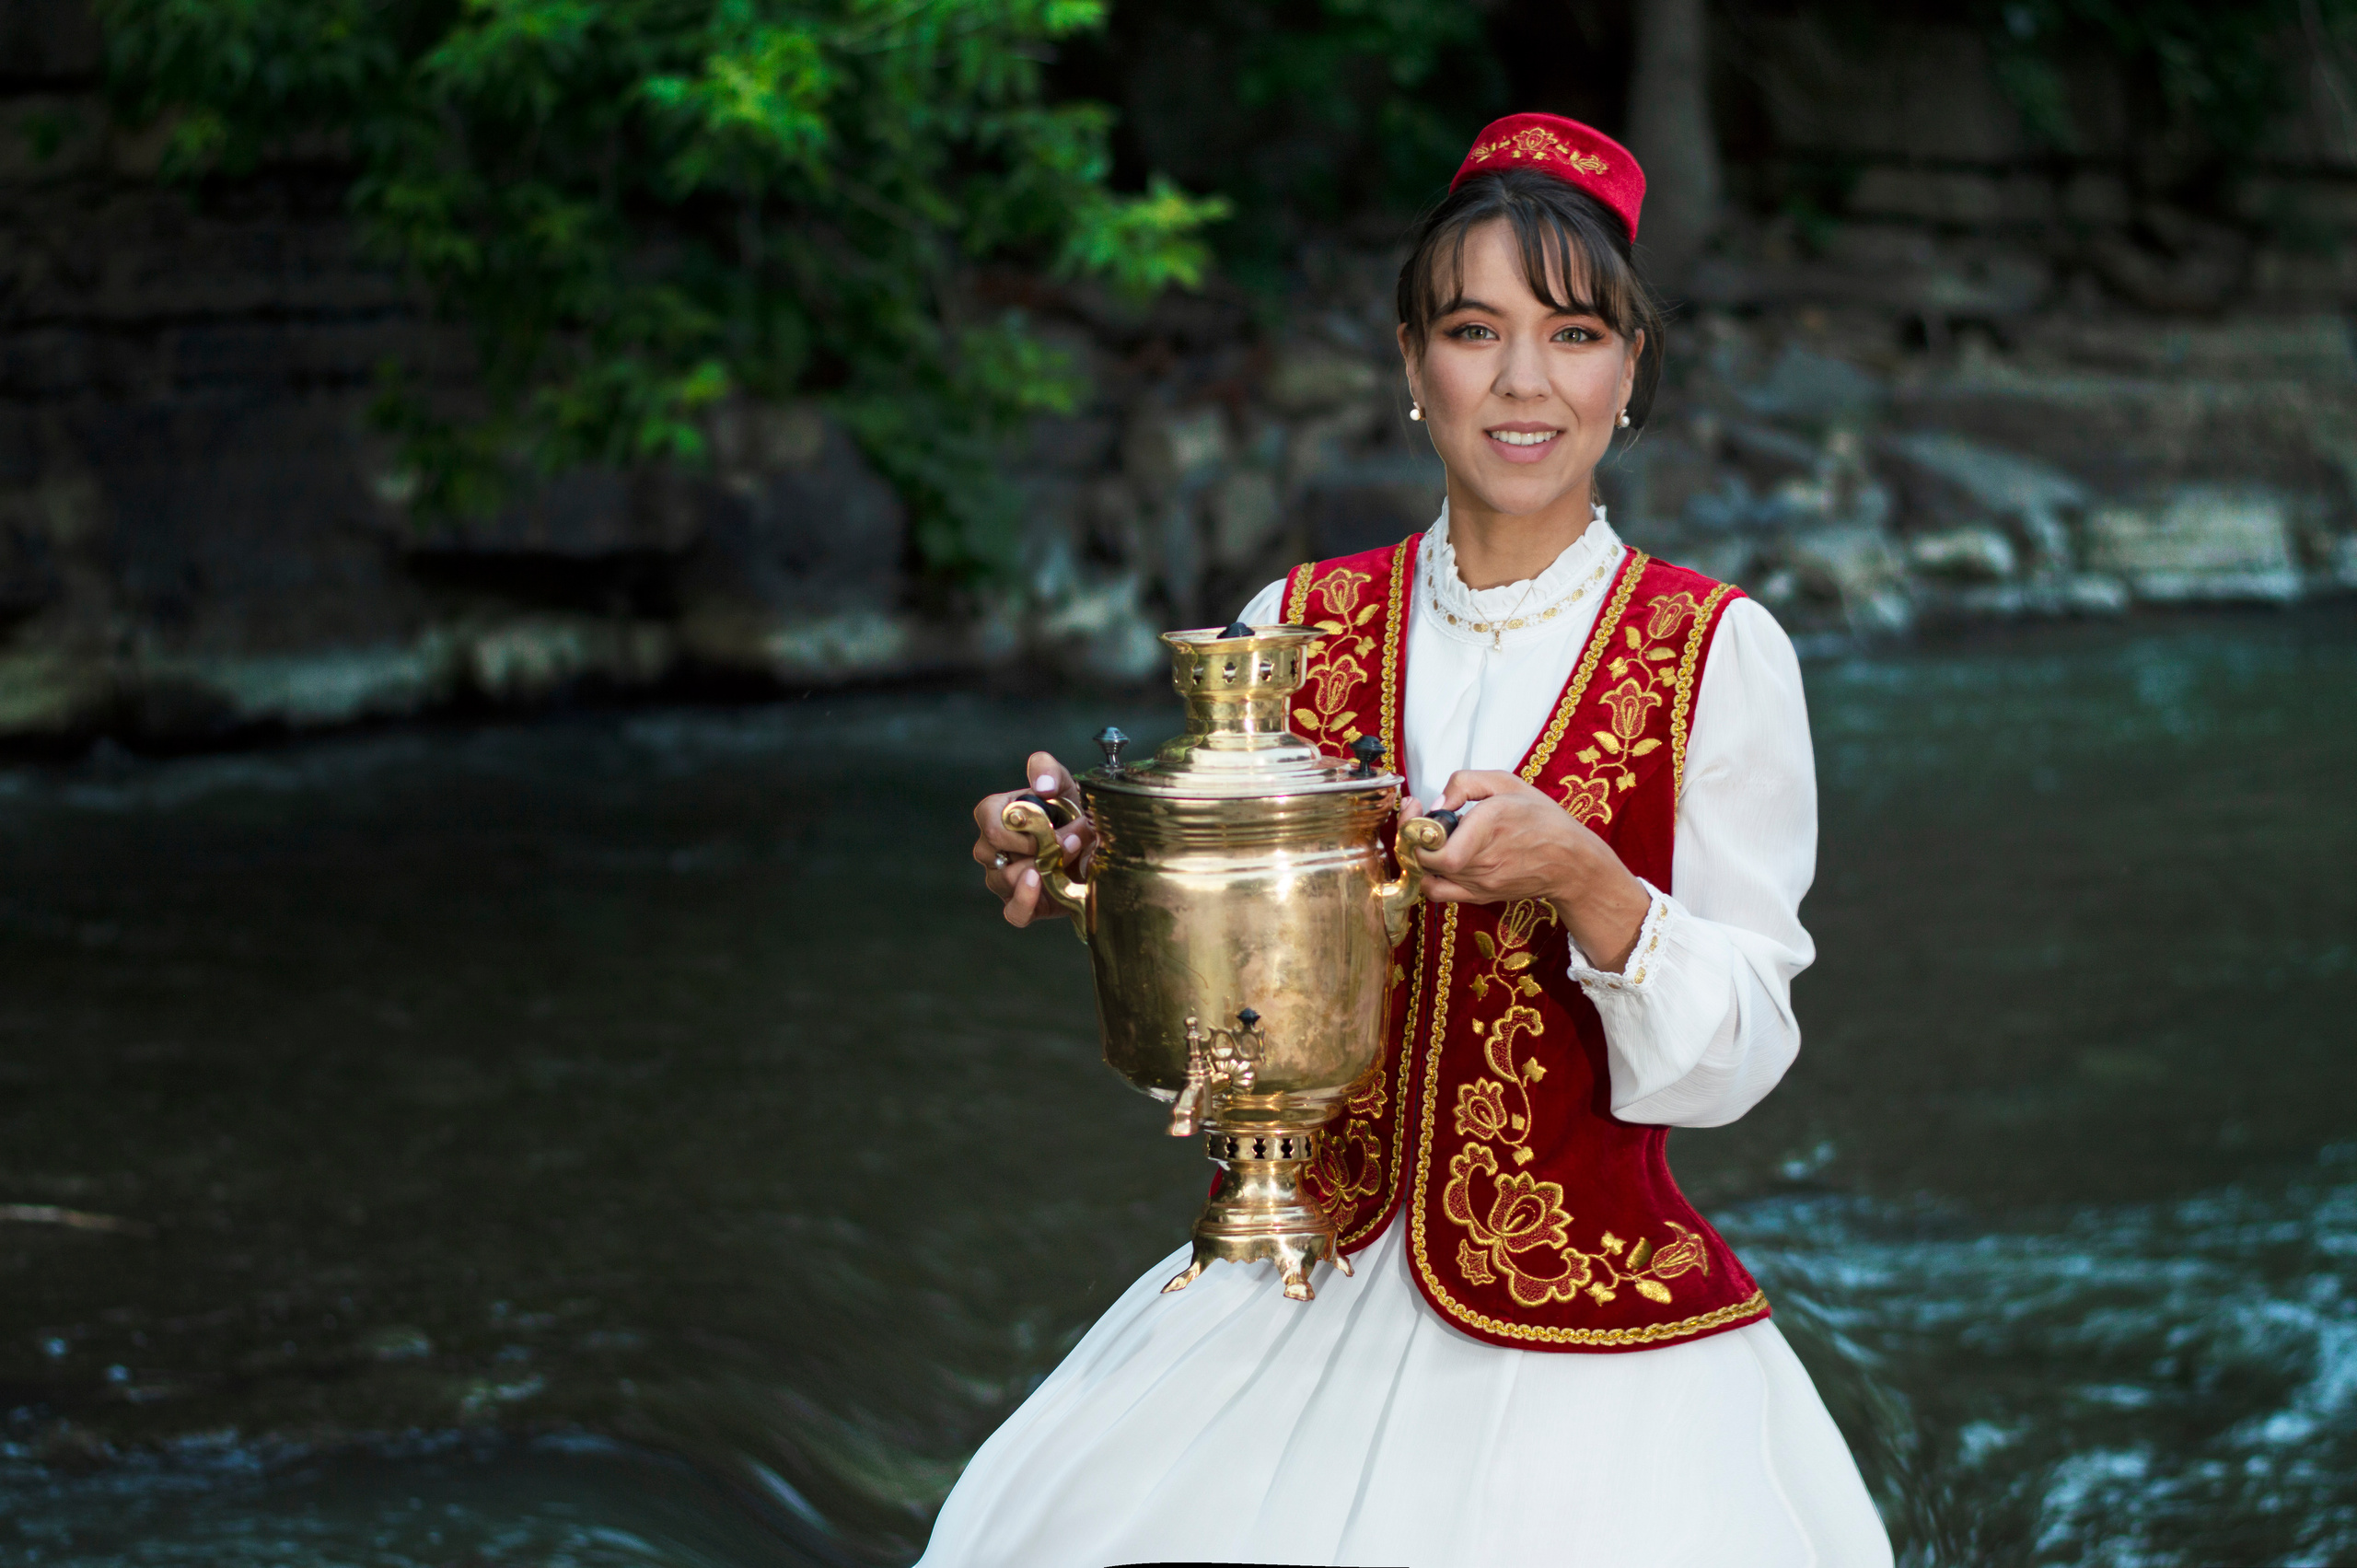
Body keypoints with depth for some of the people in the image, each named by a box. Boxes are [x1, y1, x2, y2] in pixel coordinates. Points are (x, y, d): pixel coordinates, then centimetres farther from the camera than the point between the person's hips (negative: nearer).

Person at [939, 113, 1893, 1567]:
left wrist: (1586, 883, -25)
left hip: (1586, 1344, -3)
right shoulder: (1297, 626, 2)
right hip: (1297, 1307, 3)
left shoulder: (1720, 654, -6)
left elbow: (1738, 1055, -9)